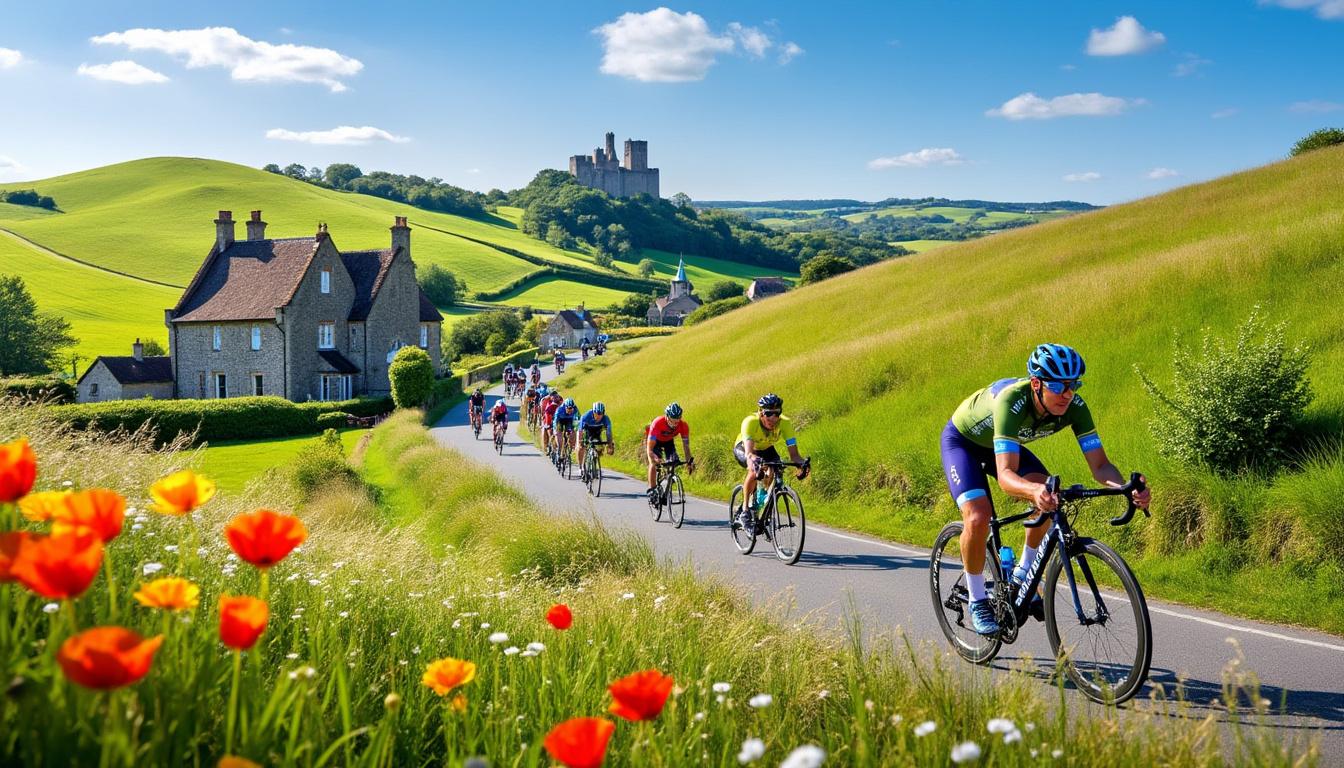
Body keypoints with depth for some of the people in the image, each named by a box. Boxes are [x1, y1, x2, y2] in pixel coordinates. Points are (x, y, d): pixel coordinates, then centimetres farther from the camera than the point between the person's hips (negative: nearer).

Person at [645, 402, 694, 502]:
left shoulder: (683, 426, -33)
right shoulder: (658, 423, -42)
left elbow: (686, 446, -26)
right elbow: (649, 449, -44)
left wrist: (689, 461, -43)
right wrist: (655, 458, -64)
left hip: (669, 441, 3)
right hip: (655, 440, -3)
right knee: (653, 463, -25)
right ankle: (651, 490, -18)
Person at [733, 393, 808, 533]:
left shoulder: (784, 424, -31)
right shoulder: (750, 422, -38)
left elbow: (793, 453, -36)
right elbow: (749, 452, -50)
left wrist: (801, 464, -58)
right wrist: (755, 462, -73)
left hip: (766, 449, 3)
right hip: (743, 448, -3)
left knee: (775, 471, -26)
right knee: (754, 471, -33)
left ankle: (764, 498, 4)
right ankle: (745, 511, -17)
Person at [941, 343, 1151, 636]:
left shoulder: (1074, 406, -27)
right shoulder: (1011, 401, -42)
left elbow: (1100, 465, -26)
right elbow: (1006, 475, -51)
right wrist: (1035, 491, -71)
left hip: (1004, 443, 5)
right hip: (962, 440, -5)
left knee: (1050, 500, -20)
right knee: (978, 517, -26)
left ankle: (1022, 576, 4)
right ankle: (978, 601, -3)